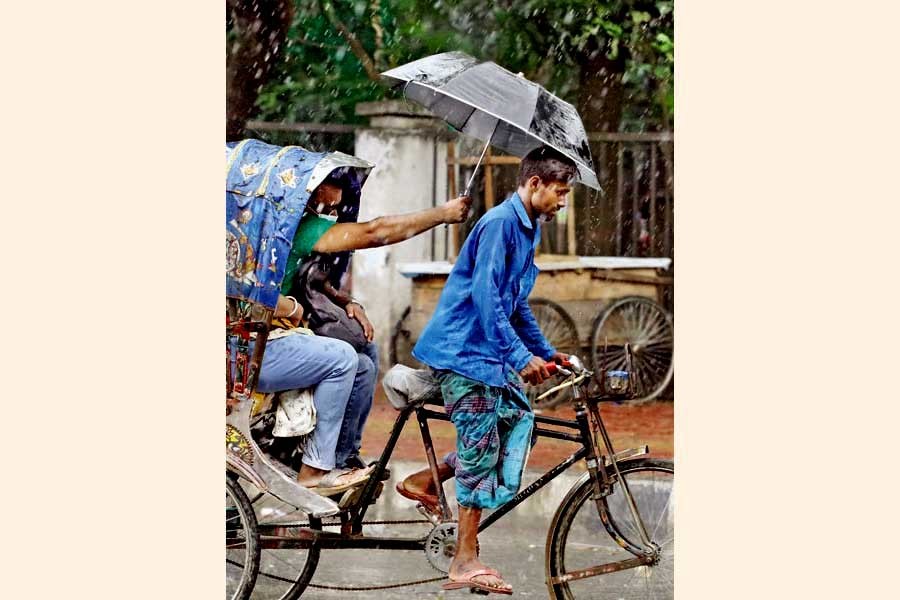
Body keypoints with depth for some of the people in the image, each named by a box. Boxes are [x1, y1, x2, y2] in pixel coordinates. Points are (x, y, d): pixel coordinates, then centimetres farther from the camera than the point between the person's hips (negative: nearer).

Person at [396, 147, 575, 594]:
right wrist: (521, 356, -27)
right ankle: (465, 562, -2)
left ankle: (424, 482, 13)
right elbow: (485, 296, -25)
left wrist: (547, 352, 21)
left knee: (517, 421, 5)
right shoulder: (500, 223, -17)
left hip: (487, 351, 10)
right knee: (481, 445, -7)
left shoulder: (526, 230, 14)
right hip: (462, 348, -10)